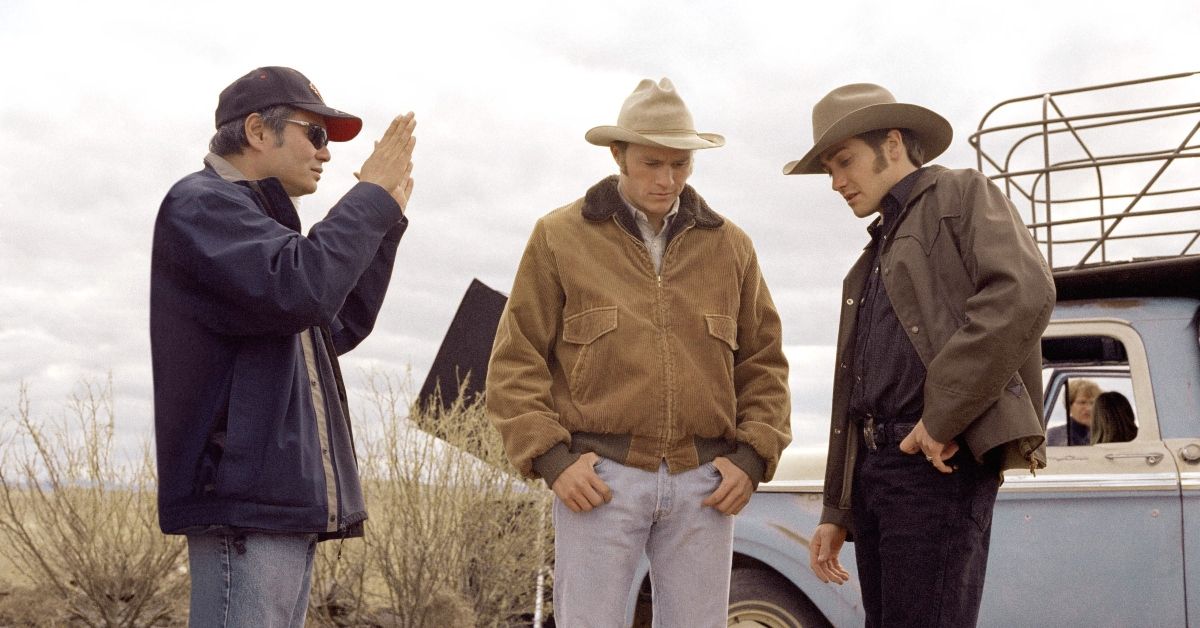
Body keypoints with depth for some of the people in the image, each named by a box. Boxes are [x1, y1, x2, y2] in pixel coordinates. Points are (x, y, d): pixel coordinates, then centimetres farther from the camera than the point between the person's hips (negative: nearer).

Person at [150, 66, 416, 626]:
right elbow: (301, 289, -23)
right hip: (244, 495, -10)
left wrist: (386, 216, 19)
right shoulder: (201, 204, -6)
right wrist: (370, 196, -10)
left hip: (286, 495, 10)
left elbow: (342, 326, 24)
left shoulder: (258, 216, 23)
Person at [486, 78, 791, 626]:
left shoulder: (730, 246, 12)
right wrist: (550, 457, -9)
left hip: (703, 483, 3)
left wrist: (753, 457, 2)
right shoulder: (560, 237, 4)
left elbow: (764, 363, 15)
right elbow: (515, 362, 2)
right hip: (600, 478, -2)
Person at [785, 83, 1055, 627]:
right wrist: (837, 513, 18)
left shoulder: (963, 196, 5)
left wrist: (942, 417, -16)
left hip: (938, 460, -8)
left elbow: (1023, 295, -15)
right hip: (873, 466, 8)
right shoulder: (875, 261, 28)